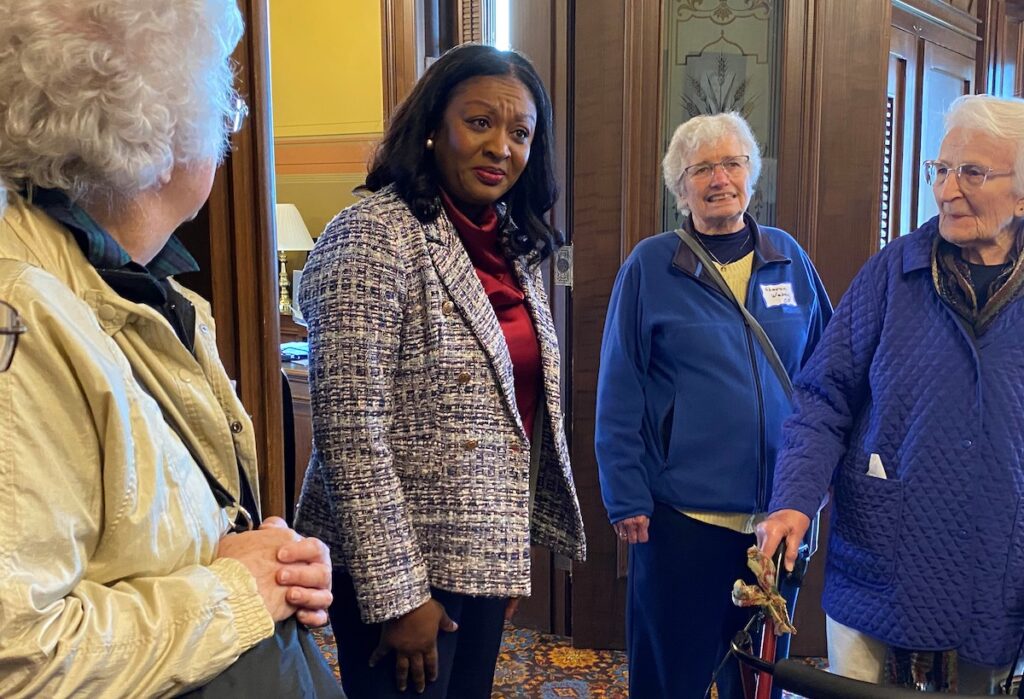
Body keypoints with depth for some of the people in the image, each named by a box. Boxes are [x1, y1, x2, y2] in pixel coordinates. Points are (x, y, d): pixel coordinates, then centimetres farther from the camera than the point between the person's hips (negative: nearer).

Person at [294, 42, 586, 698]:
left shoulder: (514, 245, 5)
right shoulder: (374, 237, -17)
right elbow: (351, 432, -21)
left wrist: (515, 551, 14)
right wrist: (396, 593, -18)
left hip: (486, 555, 7)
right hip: (401, 560, -7)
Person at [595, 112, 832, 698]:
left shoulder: (789, 258, 4)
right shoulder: (650, 266, -6)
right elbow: (620, 394, -6)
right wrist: (627, 500, -9)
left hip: (781, 511, 4)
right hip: (683, 512, -3)